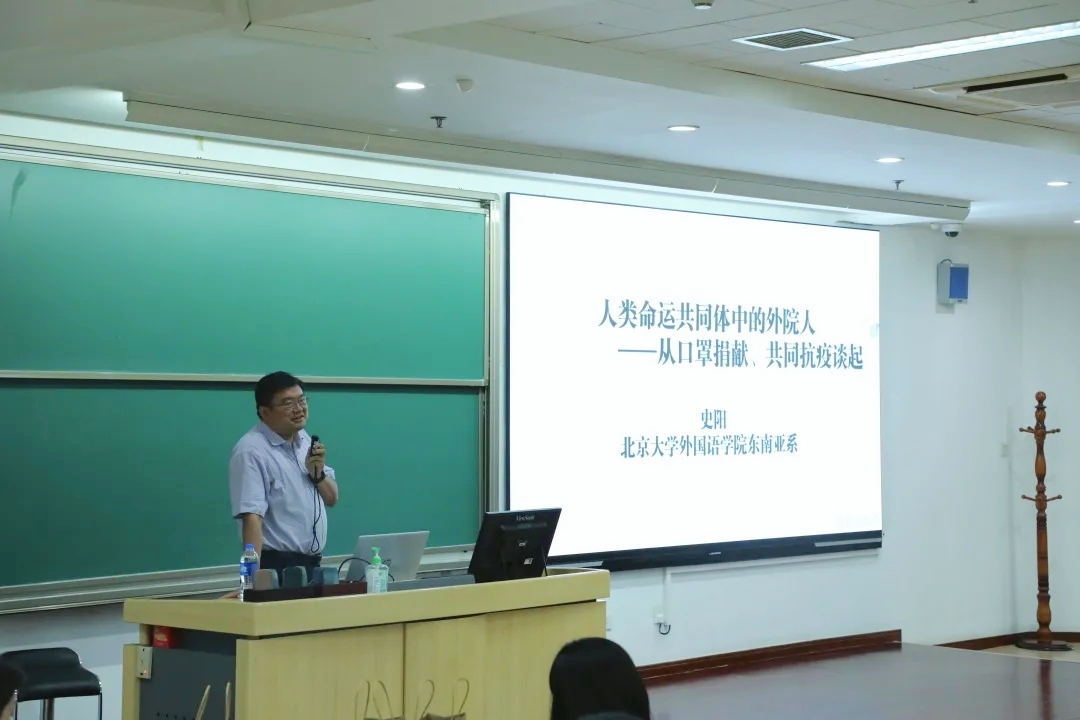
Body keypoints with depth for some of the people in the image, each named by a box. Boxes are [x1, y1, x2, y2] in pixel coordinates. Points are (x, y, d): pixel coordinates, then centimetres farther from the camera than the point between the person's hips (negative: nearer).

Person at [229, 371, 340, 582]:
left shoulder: (305, 440, 10)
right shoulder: (251, 452, -15)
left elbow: (331, 499, 15)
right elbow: (251, 517, -24)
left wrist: (317, 473, -5)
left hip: (312, 564, 8)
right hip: (278, 566, -8)